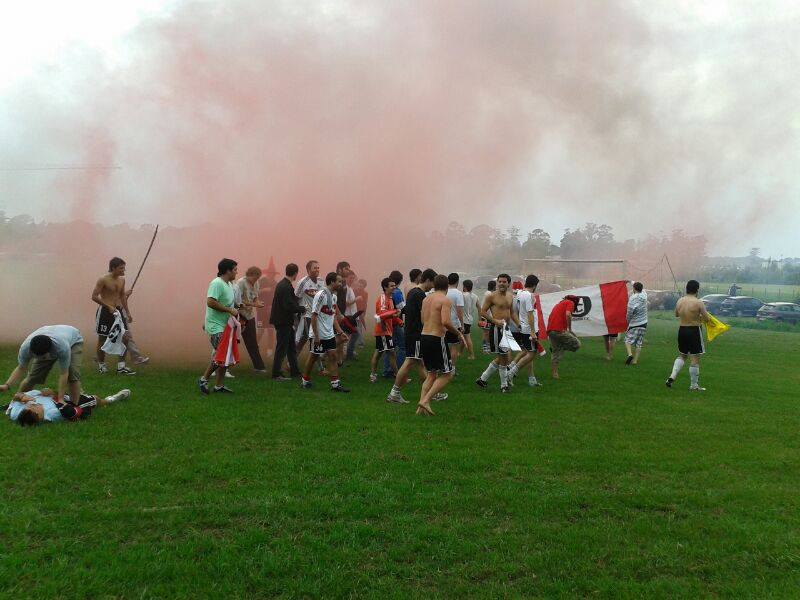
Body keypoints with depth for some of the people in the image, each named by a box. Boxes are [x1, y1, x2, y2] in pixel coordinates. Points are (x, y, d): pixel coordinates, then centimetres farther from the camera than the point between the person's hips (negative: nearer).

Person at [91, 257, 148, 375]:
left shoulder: (122, 279, 8)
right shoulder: (103, 280, -12)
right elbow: (94, 296, -14)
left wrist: (128, 313, 15)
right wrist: (109, 306, -21)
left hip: (118, 310, 6)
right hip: (105, 311, -6)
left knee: (125, 337, -2)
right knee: (102, 339, 6)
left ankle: (121, 366, 5)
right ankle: (101, 365, 23)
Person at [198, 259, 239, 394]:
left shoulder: (229, 284, 13)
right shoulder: (217, 283, -17)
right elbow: (210, 302, -28)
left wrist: (236, 312, 7)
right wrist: (229, 310, -22)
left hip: (226, 326, 10)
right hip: (216, 326, -10)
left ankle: (219, 386, 17)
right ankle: (204, 379, 5)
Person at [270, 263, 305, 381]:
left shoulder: (282, 284, 10)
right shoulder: (286, 287, -21)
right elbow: (289, 306, -25)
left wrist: (298, 309, 13)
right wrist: (302, 309, -11)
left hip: (284, 321, 10)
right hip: (283, 321, -10)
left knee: (291, 347, 17)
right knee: (282, 348, -2)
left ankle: (295, 372, 26)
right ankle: (276, 374, 6)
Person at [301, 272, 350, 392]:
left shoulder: (334, 296, 10)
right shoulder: (321, 295, -17)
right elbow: (314, 316, -18)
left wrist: (340, 332, 12)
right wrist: (316, 336, -19)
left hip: (329, 334, 8)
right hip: (318, 335, -8)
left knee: (333, 357, 3)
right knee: (313, 357, 5)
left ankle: (335, 383, 5)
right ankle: (305, 381, 21)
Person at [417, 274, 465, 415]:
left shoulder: (426, 299, 13)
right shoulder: (446, 300, -10)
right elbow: (446, 322, -23)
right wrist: (458, 333, -8)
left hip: (423, 337, 8)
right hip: (436, 339, -8)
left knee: (431, 374, 18)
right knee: (447, 374, 6)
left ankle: (421, 406, 11)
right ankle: (425, 400, -5)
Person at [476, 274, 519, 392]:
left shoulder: (510, 296, 12)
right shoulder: (492, 296, -9)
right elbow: (483, 312, -9)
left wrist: (519, 325, 14)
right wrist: (495, 321, -19)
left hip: (506, 328, 8)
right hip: (496, 328, -8)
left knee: (501, 357, 12)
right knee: (504, 357, -3)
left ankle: (482, 379, 24)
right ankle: (504, 385, 11)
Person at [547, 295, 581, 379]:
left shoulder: (559, 304, 29)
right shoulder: (570, 303, 5)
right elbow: (568, 314, -15)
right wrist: (570, 329, -7)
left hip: (550, 331, 8)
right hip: (559, 330, -8)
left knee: (555, 353, 15)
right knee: (576, 344, 2)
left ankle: (554, 374, 17)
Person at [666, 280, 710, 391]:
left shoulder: (679, 301, 1)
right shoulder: (698, 302, -14)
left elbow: (676, 314, 18)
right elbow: (706, 319, -11)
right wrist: (699, 316, 8)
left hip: (682, 330, 5)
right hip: (694, 331, -5)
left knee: (681, 356, 22)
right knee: (695, 359, 4)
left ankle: (672, 376, 6)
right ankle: (694, 385, 11)